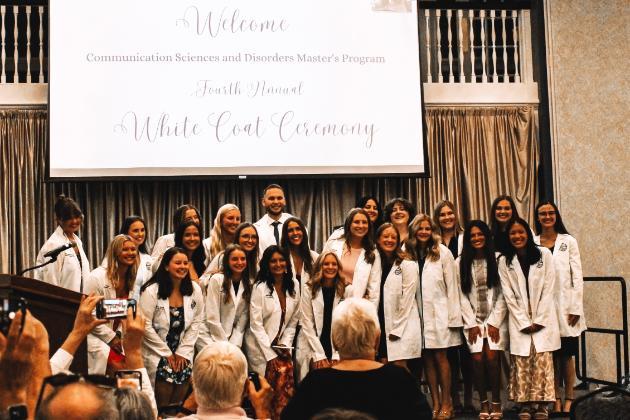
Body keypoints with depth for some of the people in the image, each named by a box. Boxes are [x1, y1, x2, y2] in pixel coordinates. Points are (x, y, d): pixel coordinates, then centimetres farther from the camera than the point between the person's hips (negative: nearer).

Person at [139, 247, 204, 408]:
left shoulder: (195, 290, -1)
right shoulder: (151, 291, -11)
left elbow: (196, 322, 2)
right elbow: (146, 326, -12)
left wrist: (183, 352, -3)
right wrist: (167, 353, -9)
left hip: (182, 354, 3)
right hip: (157, 354, -3)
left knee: (178, 404, 0)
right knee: (162, 406, -10)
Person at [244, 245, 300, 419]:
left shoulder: (294, 285, 5)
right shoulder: (260, 287, -9)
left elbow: (293, 320, 10)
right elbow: (256, 325, -12)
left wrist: (286, 344, -3)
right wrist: (271, 355, -14)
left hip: (281, 347, 4)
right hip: (261, 347, -4)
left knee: (286, 382, -16)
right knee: (282, 374, -19)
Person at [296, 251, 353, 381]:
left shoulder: (347, 290, 0)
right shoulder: (308, 289, -2)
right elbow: (306, 324, -5)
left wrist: (337, 356, -9)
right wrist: (319, 355, -11)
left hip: (338, 351, 1)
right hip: (312, 350, -1)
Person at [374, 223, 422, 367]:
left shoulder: (407, 265, -5)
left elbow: (407, 300, -9)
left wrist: (397, 329, -12)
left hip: (402, 328, -5)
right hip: (382, 326, 5)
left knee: (399, 367, -8)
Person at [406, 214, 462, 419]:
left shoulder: (443, 253, -3)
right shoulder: (409, 254, 4)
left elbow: (452, 286, -3)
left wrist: (454, 316, -6)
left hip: (439, 312, -3)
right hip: (420, 313, 3)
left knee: (440, 357, -2)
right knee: (427, 359, 5)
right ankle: (435, 403, 11)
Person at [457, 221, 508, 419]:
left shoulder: (497, 259, -1)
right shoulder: (460, 263, 4)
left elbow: (502, 294, -3)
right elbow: (462, 296, 2)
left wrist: (494, 323, -7)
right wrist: (472, 324, -3)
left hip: (495, 319, -1)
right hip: (473, 320, 1)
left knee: (492, 357, -14)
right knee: (478, 359, -9)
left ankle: (496, 402, -1)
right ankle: (483, 403, 3)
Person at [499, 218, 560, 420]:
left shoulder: (544, 255, -1)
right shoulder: (504, 261, 2)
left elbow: (548, 289, -3)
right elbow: (509, 295, 0)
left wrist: (539, 320, -8)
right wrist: (524, 323, -6)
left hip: (543, 318, -1)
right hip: (519, 321, 1)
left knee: (542, 361, -4)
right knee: (522, 363, -2)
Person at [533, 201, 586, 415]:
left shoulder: (568, 241, 3)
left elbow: (577, 276, 1)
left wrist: (576, 308, -5)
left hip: (565, 306, -1)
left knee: (566, 355, 2)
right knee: (551, 355, 5)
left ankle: (568, 399, 11)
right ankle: (556, 399, 13)